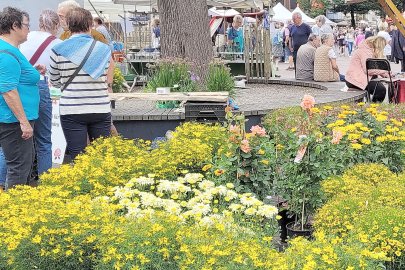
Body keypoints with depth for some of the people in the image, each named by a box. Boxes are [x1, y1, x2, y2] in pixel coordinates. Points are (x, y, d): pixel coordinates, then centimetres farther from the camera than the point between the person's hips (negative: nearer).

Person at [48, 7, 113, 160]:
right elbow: (108, 82, 7)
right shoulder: (103, 49, -1)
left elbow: (54, 82, 9)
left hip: (72, 111, -1)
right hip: (101, 109, 1)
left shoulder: (58, 51, -4)